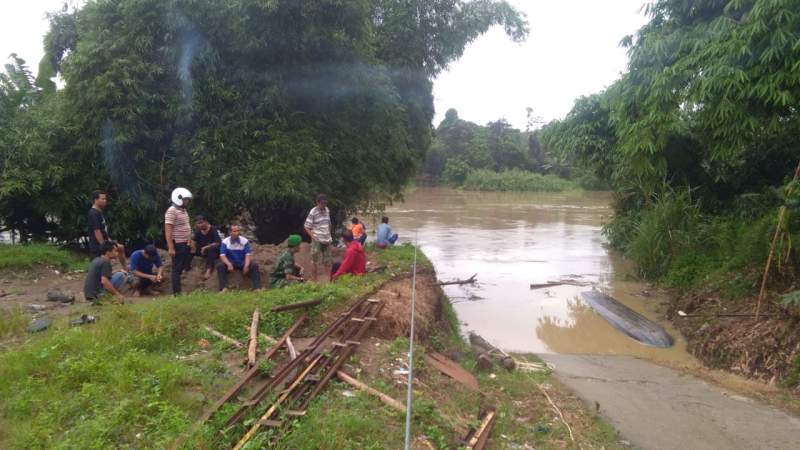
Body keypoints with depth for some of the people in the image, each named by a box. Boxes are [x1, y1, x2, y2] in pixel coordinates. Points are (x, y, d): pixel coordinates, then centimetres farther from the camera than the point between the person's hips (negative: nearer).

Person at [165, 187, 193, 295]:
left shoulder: (183, 210, 14)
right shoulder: (172, 211, -16)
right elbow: (168, 230, -21)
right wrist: (171, 247, -25)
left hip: (185, 244, 9)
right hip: (177, 245, -9)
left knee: (184, 268, 19)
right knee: (177, 269, -4)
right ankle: (176, 293, 1)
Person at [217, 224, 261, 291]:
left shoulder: (245, 241, -3)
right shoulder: (225, 242, -5)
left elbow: (248, 255, -7)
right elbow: (222, 256, -12)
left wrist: (246, 266, -27)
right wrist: (229, 264, -32)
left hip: (242, 263, 0)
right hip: (230, 263, 0)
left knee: (254, 265, -27)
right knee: (220, 266, -30)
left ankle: (257, 288, -32)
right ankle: (224, 288, -35)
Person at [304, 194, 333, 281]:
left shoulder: (327, 210, 7)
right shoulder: (313, 212, -11)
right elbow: (306, 227, -9)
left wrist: (329, 235, 13)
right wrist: (313, 237, -14)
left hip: (327, 240, 6)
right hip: (317, 240, -6)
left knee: (327, 261, 13)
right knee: (315, 261, 3)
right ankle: (314, 280, 11)